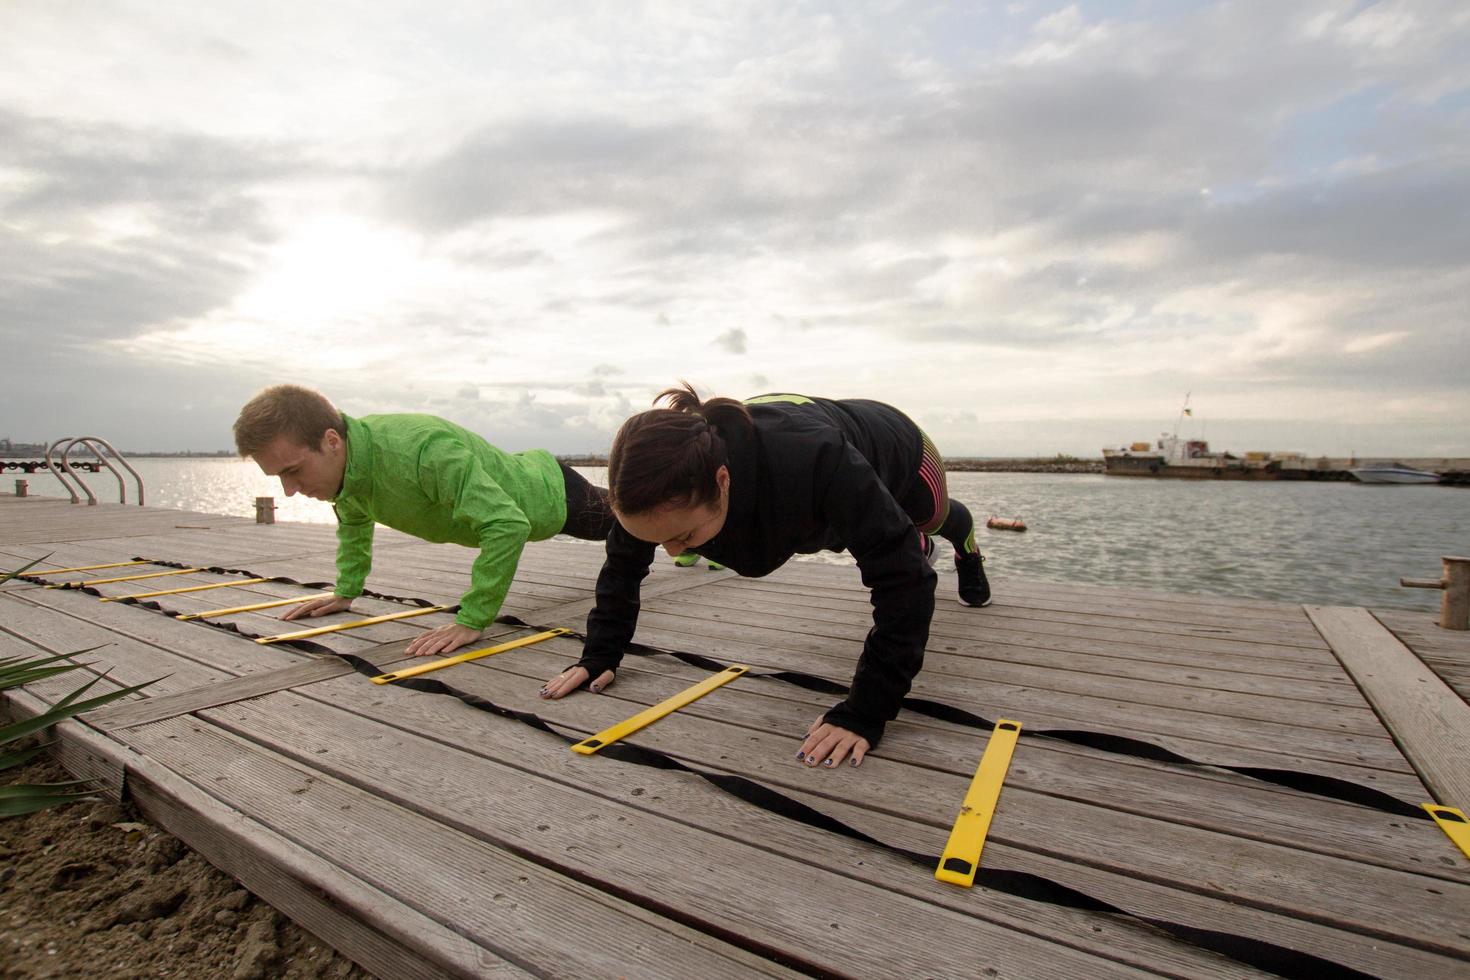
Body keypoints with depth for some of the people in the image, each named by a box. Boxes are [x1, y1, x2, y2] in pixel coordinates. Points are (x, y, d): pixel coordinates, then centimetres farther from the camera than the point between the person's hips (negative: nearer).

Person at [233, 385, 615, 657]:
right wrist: (346, 591, 2)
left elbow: (508, 525, -50)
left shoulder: (423, 449, -47)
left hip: (550, 492, -7)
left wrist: (471, 621, -49)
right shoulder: (343, 459, -19)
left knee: (613, 520, 24)